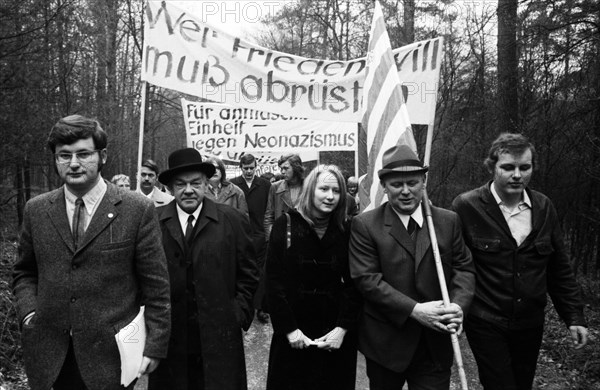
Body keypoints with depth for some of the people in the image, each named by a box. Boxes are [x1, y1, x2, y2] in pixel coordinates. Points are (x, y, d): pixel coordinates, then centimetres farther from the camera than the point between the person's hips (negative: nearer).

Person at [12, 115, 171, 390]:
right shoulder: (36, 210, 4)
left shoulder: (138, 210, -8)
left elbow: (155, 286, -6)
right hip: (51, 356, 3)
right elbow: (24, 273, 15)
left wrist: (155, 345, -7)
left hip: (112, 355, -3)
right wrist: (29, 310, -1)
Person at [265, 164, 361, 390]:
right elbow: (274, 280, -8)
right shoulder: (285, 225, -5)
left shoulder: (345, 231, 1)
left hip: (336, 335, 2)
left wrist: (343, 328, -12)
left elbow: (352, 283, -2)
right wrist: (289, 328, -13)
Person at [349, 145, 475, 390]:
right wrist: (414, 310, -21)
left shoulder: (448, 221, 2)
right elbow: (366, 278, -14)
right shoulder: (365, 225, -8)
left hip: (436, 344, 2)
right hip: (385, 342, -1)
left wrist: (458, 305, -16)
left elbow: (464, 268, 4)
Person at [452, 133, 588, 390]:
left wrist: (574, 317, 6)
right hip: (485, 324, -4)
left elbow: (560, 270, 8)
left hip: (530, 325, 5)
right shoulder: (466, 207, -11)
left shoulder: (544, 208, 2)